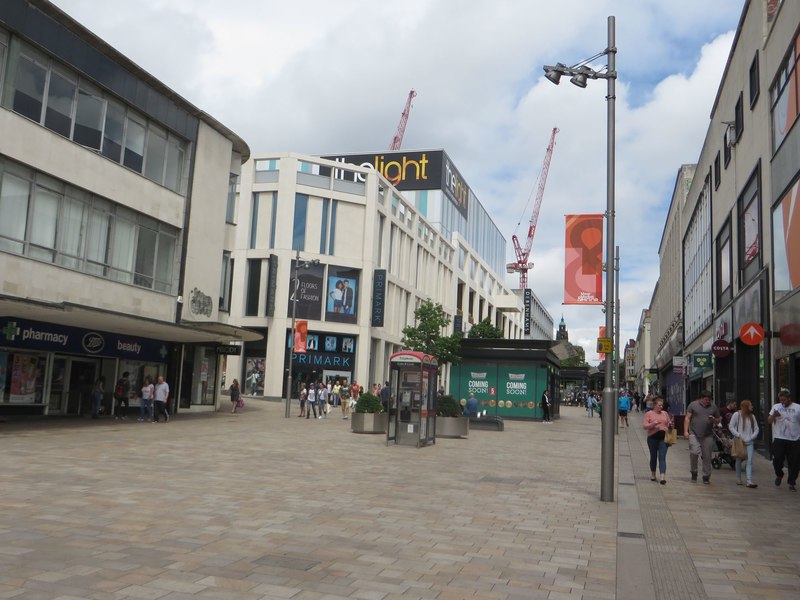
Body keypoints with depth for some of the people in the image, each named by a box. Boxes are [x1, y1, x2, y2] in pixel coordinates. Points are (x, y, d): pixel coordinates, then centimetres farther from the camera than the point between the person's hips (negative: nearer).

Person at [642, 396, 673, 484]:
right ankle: (653, 474, 28)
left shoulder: (665, 413, 11)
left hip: (663, 438, 1)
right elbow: (644, 426, -4)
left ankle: (663, 477, -15)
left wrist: (671, 425, -4)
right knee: (653, 456, 11)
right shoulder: (649, 414, 2)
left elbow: (669, 424, 19)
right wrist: (653, 423, -19)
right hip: (653, 437, -1)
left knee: (662, 457, -8)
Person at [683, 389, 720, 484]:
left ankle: (706, 477, 15)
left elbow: (718, 421, 18)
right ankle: (693, 472, 5)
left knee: (707, 456, 3)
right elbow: (687, 418, 3)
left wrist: (714, 420, -6)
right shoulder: (693, 405, 3)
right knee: (694, 452, -15)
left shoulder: (713, 407, 10)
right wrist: (686, 431, -5)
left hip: (707, 436, 2)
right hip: (694, 434, -2)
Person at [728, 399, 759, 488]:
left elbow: (756, 429, 12)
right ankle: (738, 479, 20)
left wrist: (751, 437, -3)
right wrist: (739, 435, -13)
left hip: (749, 442, 3)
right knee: (739, 460, 7)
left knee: (749, 461, -6)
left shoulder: (752, 416, 10)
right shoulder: (736, 415, -3)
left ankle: (749, 481, -10)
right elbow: (731, 426, -5)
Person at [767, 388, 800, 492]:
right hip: (779, 439, 0)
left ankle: (792, 483, 17)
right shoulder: (776, 407, 6)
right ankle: (779, 475, 23)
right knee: (777, 459, -5)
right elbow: (769, 421, 2)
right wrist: (773, 415, -20)